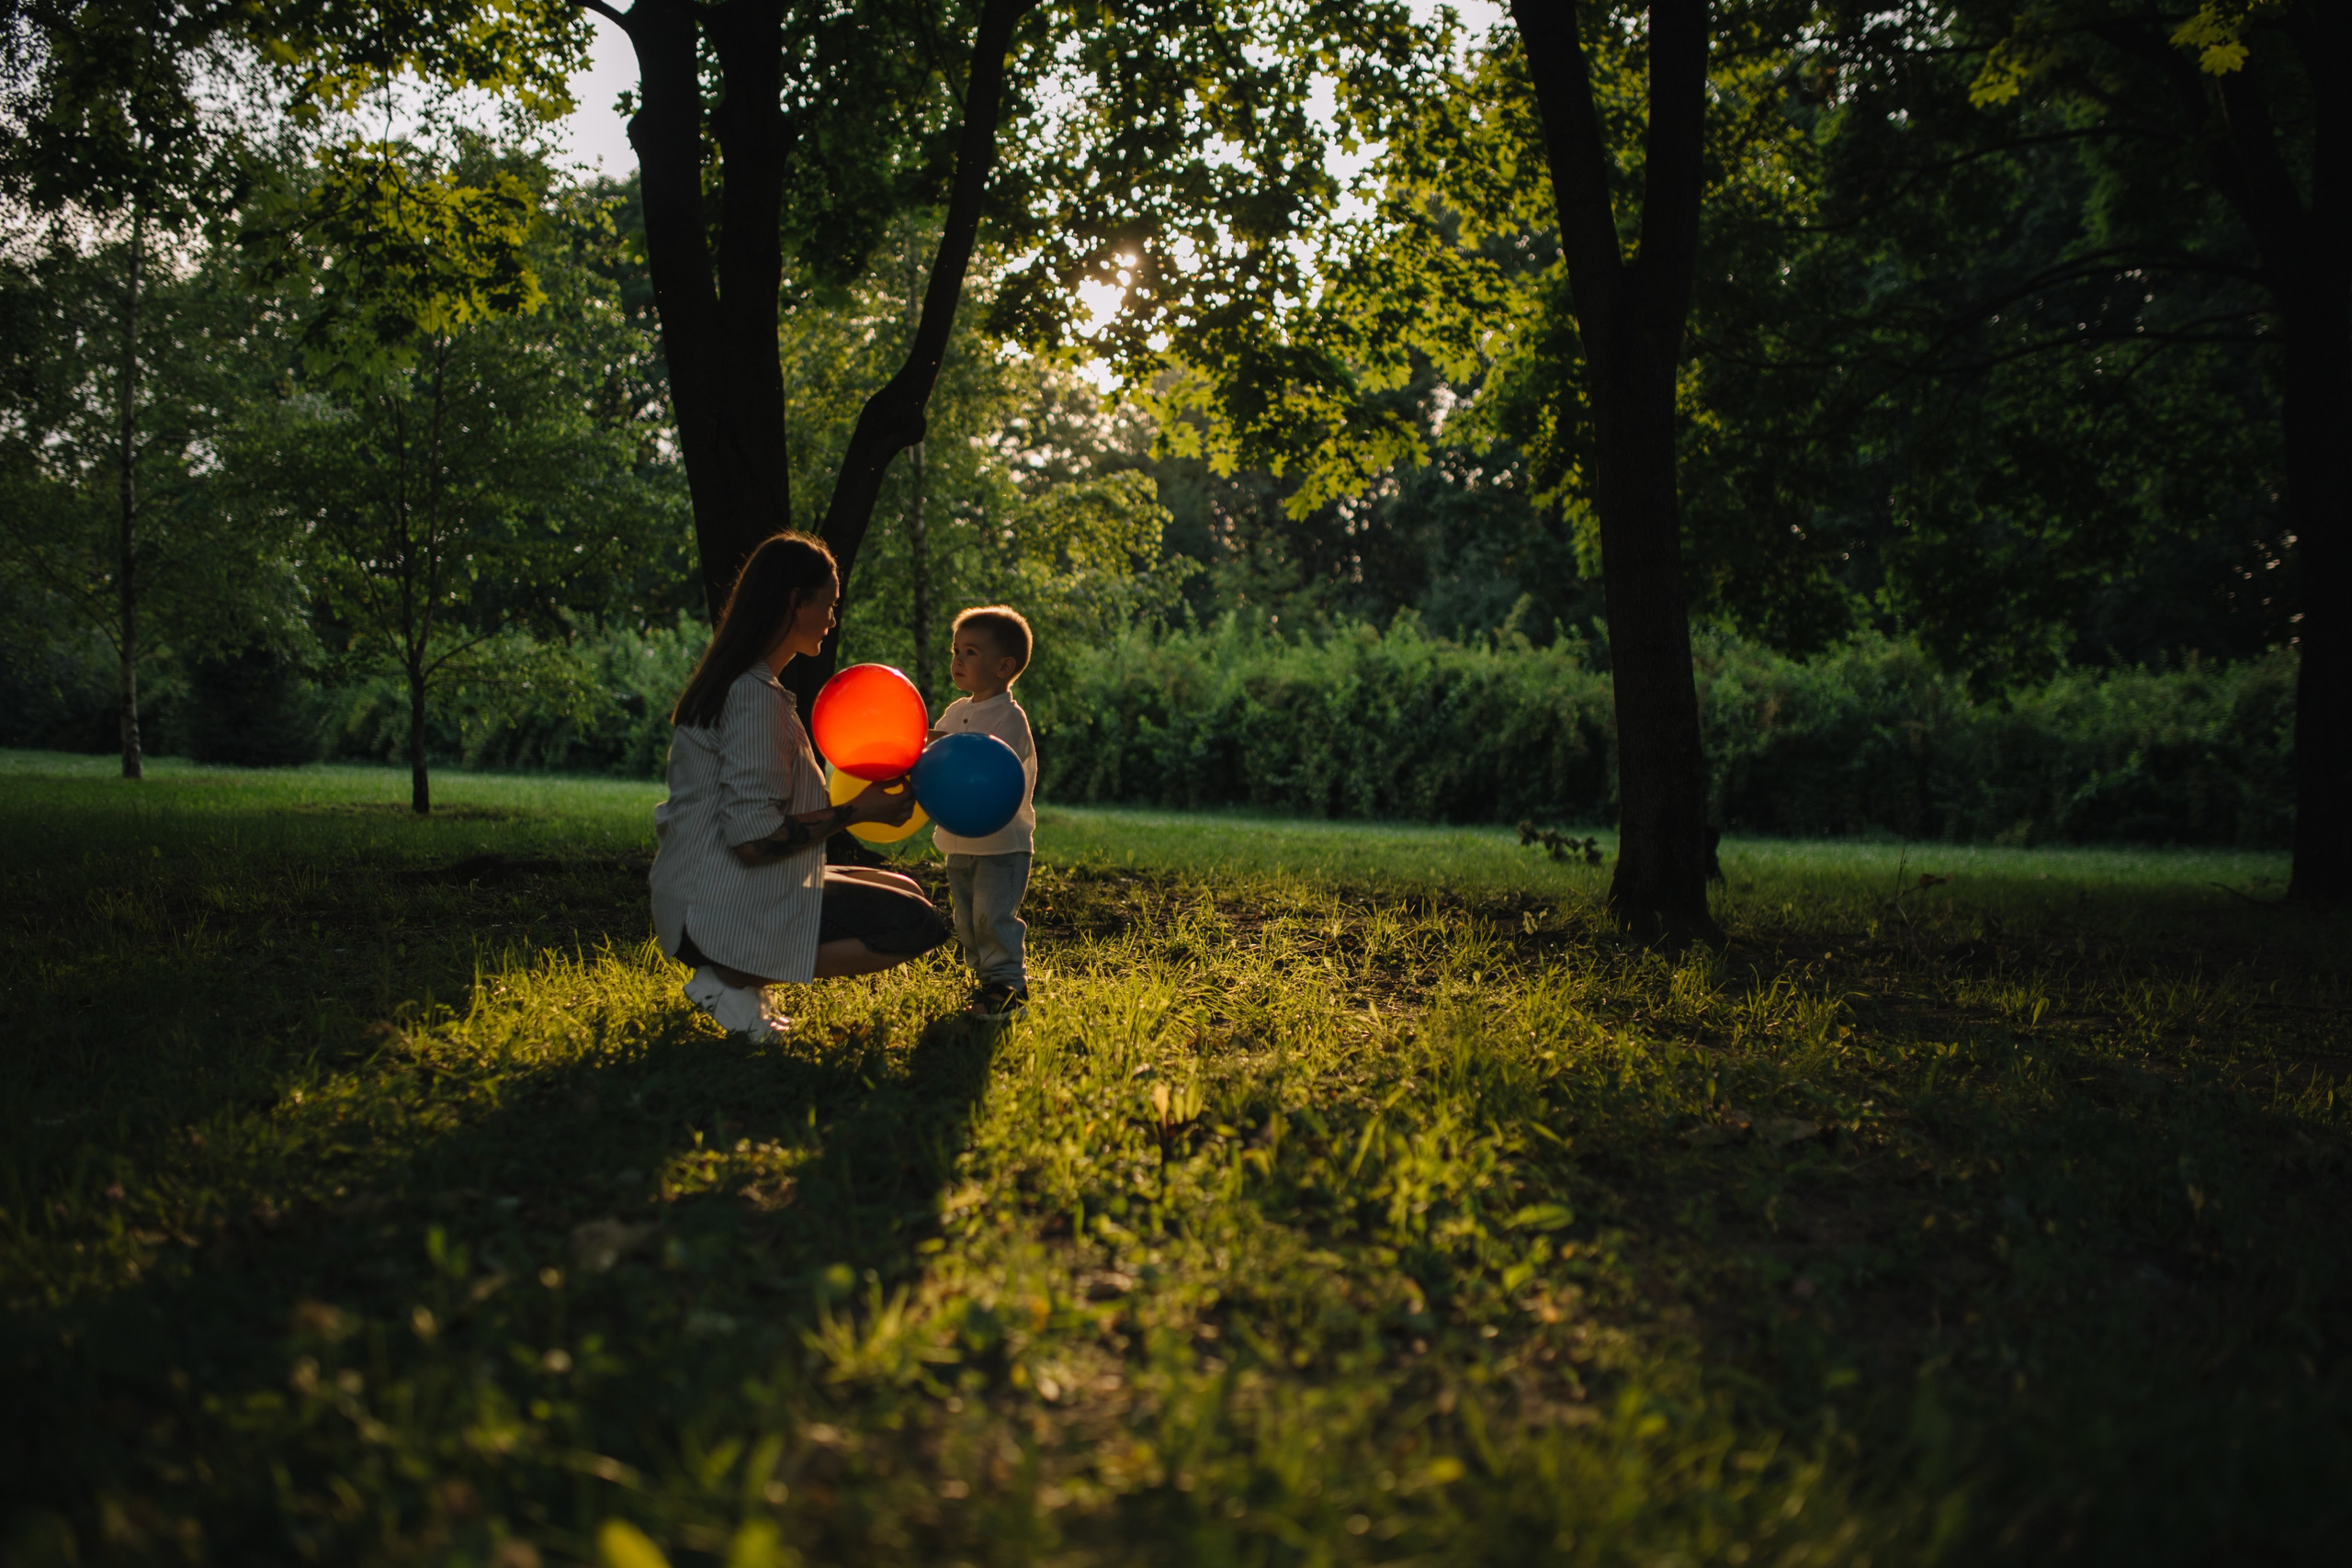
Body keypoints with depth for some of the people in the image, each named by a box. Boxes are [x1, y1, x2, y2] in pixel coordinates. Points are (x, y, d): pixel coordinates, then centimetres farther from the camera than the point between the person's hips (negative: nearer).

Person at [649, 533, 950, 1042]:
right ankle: (734, 978, -10)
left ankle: (737, 973, 6)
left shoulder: (731, 682, 15)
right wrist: (855, 811, -12)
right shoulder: (755, 694, -17)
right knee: (920, 924, -15)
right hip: (720, 911, -10)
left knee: (904, 891, 17)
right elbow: (754, 840, -23)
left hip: (700, 899, 10)